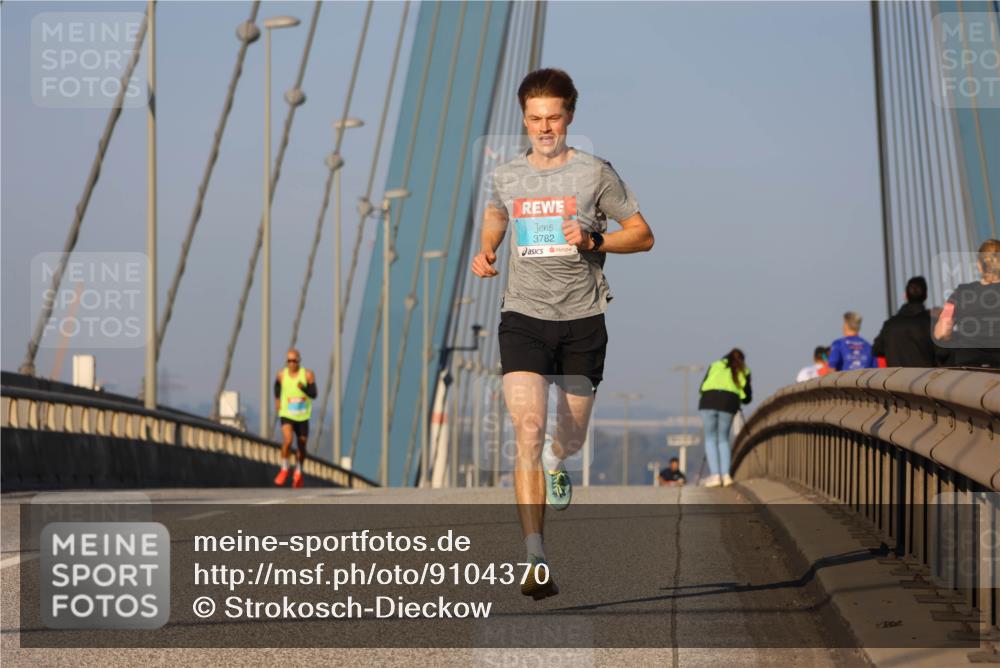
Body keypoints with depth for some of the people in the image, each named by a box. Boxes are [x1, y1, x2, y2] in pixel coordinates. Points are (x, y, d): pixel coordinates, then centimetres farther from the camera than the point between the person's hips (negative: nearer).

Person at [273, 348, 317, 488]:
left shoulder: (307, 375, -8)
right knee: (287, 441, -23)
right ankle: (284, 470, -3)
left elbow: (314, 394, -13)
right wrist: (277, 399, 14)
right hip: (286, 414, -1)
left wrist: (304, 388, -30)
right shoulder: (282, 375, -3)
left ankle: (298, 472, 35)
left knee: (301, 447, 10)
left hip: (302, 416, 1)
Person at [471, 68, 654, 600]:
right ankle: (536, 562, -21)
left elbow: (642, 235, 3)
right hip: (524, 318, 0)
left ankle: (556, 462, 54)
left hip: (582, 321, 0)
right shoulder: (506, 177, 5)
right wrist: (485, 254, 7)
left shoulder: (595, 173, -2)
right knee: (527, 430, -18)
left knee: (571, 438, 12)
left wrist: (593, 241, -14)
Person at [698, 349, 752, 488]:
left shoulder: (715, 365, 26)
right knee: (723, 439, 14)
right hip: (729, 404, 0)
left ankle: (715, 476, -2)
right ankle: (725, 475, 2)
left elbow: (703, 387, 22)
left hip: (708, 401, 0)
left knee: (710, 438, 9)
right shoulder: (743, 372, 24)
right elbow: (747, 398, 24)